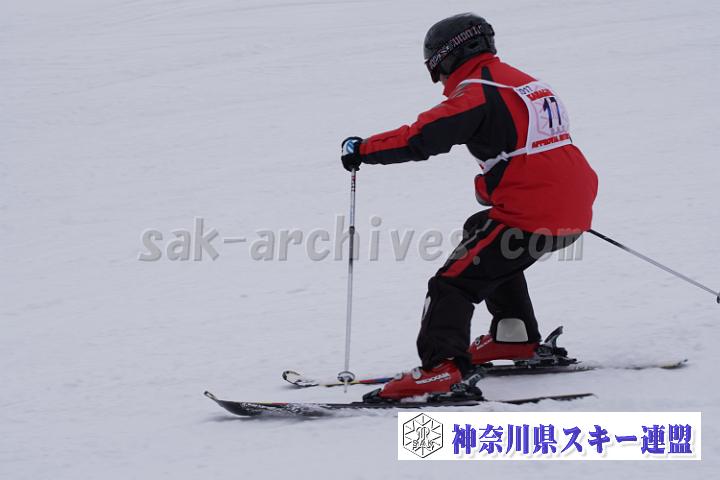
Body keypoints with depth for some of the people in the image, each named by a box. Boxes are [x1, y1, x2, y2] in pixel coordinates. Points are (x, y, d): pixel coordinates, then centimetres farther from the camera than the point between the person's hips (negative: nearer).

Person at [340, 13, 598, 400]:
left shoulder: (477, 94, -9)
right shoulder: (525, 83, 19)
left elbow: (422, 138, -17)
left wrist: (363, 150, -7)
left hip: (529, 217, -9)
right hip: (575, 211, 9)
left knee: (454, 283, -8)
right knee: (490, 250, 33)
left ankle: (441, 366, -25)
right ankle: (516, 337, 36)